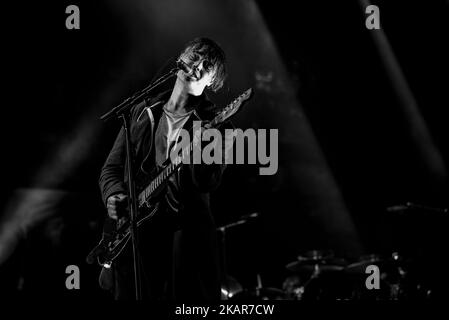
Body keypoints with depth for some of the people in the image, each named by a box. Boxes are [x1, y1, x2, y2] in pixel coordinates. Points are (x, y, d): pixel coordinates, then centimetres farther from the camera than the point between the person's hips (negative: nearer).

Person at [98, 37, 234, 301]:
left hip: (187, 234, -3)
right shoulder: (143, 113, 15)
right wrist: (114, 195, -3)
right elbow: (112, 167, 16)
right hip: (134, 231, 3)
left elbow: (208, 182, -11)